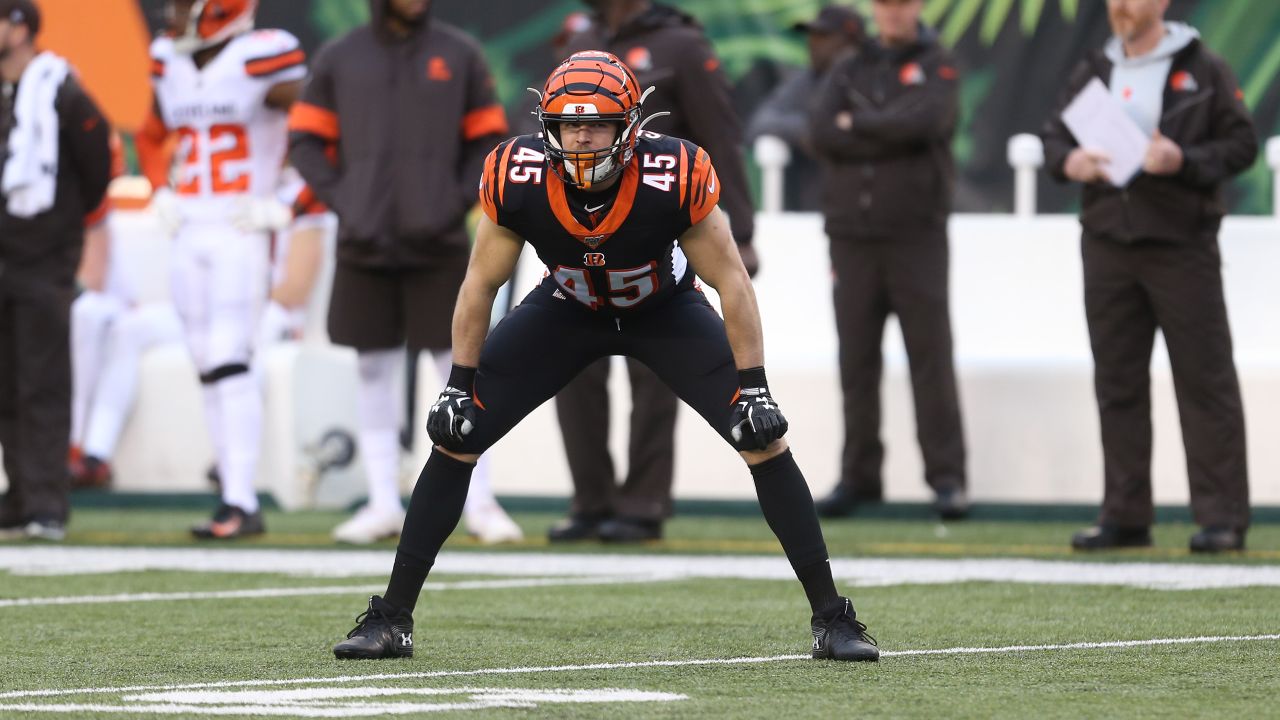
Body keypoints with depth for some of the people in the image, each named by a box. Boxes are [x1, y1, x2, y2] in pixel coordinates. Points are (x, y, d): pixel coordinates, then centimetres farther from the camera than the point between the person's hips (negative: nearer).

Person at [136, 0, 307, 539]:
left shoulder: (262, 61, -11)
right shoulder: (169, 64, 11)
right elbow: (152, 137, 30)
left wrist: (289, 205, -11)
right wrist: (162, 195, 14)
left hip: (242, 235, -7)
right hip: (189, 237, 7)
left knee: (230, 363, -14)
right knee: (210, 371, 7)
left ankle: (240, 503, -15)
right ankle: (236, 497, 12)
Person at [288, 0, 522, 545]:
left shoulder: (459, 54, 4)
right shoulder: (340, 58, 5)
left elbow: (488, 139, 7)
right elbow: (306, 139, 8)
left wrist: (459, 199, -7)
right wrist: (341, 200, -5)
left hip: (439, 242, -1)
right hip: (366, 244, 1)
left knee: (459, 368, -2)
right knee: (374, 371, 4)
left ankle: (480, 502, 3)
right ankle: (384, 505, 10)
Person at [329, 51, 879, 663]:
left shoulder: (673, 178, -35)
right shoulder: (517, 181, -29)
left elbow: (730, 280, -22)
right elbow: (481, 283, -12)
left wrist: (753, 388, -24)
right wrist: (460, 383, -12)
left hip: (665, 311, -1)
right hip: (566, 310, 1)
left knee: (764, 440, -14)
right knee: (455, 440, -8)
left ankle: (831, 618, -3)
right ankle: (392, 618, 3)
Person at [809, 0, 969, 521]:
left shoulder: (936, 67, 4)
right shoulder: (849, 72, 13)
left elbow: (923, 120, -15)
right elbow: (822, 134, -3)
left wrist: (857, 125, -4)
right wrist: (889, 137, -10)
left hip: (916, 236, -3)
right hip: (852, 233, 3)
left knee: (931, 355, -6)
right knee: (856, 360, 5)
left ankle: (946, 476, -5)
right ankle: (859, 476, 11)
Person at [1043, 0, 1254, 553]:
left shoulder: (1203, 71, 0)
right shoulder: (1093, 72, 13)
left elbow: (1241, 144, -2)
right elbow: (1055, 135, 18)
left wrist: (1184, 161, -18)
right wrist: (1067, 160, -5)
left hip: (1182, 243, -5)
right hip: (1108, 243, 5)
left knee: (1205, 381, -5)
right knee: (1117, 384, 7)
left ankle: (1222, 518, -4)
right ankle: (1125, 515, 13)